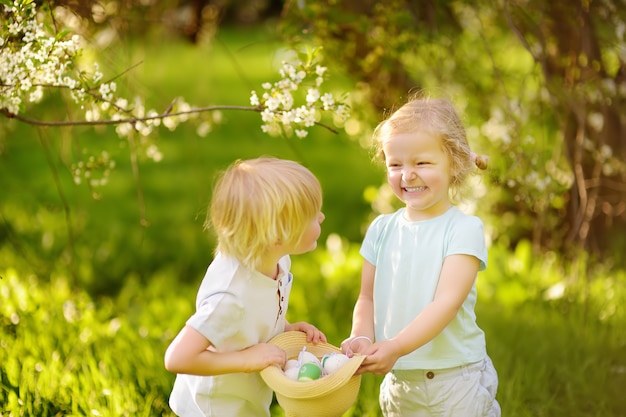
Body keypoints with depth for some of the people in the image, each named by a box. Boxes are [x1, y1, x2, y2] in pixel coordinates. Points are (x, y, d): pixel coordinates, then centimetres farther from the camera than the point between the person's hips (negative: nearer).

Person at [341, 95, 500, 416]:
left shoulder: (464, 229, -10)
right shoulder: (382, 229, 5)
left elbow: (447, 302, -19)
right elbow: (367, 297, 7)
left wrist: (396, 347, -30)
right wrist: (362, 338, -14)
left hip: (455, 381, -4)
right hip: (398, 381, 4)